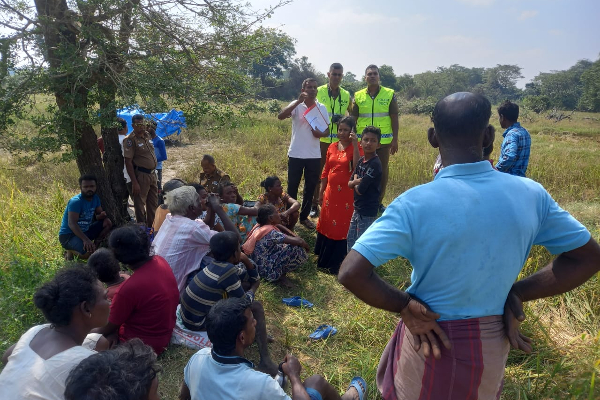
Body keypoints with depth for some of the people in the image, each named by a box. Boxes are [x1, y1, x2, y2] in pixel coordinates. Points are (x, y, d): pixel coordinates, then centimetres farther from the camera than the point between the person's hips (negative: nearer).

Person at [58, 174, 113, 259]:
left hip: (85, 231, 8)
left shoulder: (95, 198, 1)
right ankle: (71, 251, -1)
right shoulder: (75, 201, -23)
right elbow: (72, 224, -32)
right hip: (68, 235, -7)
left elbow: (98, 215, 9)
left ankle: (95, 245, 1)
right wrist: (85, 239, -46)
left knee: (108, 223, -8)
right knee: (89, 252, -33)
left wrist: (102, 215, -19)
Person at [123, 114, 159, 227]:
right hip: (141, 175, -8)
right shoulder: (130, 140, -14)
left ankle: (152, 226, 32)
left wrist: (154, 174, 16)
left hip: (152, 174, 8)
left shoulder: (147, 136, 9)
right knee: (140, 204, 2)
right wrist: (134, 182, -21)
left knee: (153, 204, 17)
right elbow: (128, 162, -17)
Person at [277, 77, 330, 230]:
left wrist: (320, 133, -17)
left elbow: (327, 131, 6)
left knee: (311, 187, 11)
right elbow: (280, 116, -23)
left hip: (314, 155, 3)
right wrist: (298, 101, -28)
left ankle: (304, 216, 27)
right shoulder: (296, 105, -6)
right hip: (296, 154, -3)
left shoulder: (322, 108, 3)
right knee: (292, 186, 7)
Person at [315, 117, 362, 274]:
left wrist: (355, 145, -26)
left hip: (347, 194, -5)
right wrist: (321, 192, 13)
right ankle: (324, 259, 33)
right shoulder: (332, 147, 8)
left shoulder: (356, 148, -8)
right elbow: (326, 172, 13)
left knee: (342, 226, 3)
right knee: (327, 223, 14)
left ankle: (337, 264, 17)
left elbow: (358, 169, -25)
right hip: (331, 192, 6)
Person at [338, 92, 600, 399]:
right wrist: (516, 293, -3)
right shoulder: (530, 194, -12)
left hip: (430, 340, -3)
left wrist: (405, 305, -15)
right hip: (493, 345, 4)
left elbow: (350, 273, -31)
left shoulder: (415, 203, -26)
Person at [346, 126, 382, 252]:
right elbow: (349, 183, 6)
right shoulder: (361, 160, 5)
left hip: (368, 211, -9)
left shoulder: (375, 164, -20)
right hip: (357, 208, 9)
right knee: (351, 238, 21)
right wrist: (356, 181, -14)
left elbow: (360, 190, -22)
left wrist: (355, 184, -2)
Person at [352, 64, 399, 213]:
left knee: (383, 170, 7)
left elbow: (394, 118, 1)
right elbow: (353, 119, 8)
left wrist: (395, 139, -3)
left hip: (384, 140, -1)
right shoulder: (358, 96, 4)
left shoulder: (389, 94, 1)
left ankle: (379, 201, 20)